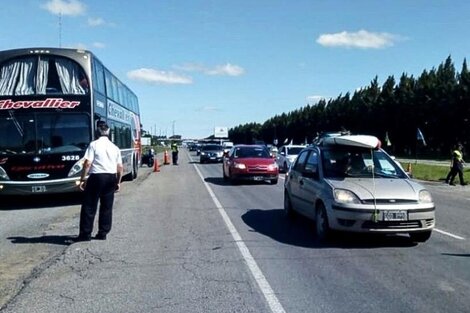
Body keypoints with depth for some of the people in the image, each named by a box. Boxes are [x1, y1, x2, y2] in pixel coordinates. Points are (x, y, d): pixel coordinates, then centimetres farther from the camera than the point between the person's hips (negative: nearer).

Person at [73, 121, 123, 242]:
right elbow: (120, 167, 9)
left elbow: (87, 164, -13)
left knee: (89, 207, 3)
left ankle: (85, 234, 4)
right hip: (111, 178, 5)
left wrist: (82, 179, -7)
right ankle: (103, 233, 15)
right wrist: (118, 182, 18)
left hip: (97, 177, -4)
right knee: (107, 207, 11)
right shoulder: (114, 147, 10)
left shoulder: (94, 144, -5)